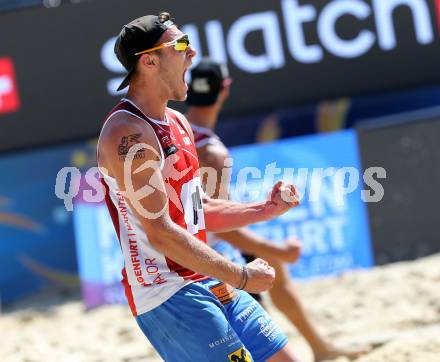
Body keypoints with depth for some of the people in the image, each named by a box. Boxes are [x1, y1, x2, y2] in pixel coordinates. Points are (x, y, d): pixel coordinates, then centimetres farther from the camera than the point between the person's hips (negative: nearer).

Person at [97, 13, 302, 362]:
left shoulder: (177, 122, 14)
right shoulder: (128, 133, -17)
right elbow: (160, 233, -22)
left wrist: (265, 209, 10)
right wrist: (242, 277, -18)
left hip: (208, 284, 10)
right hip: (167, 293, -10)